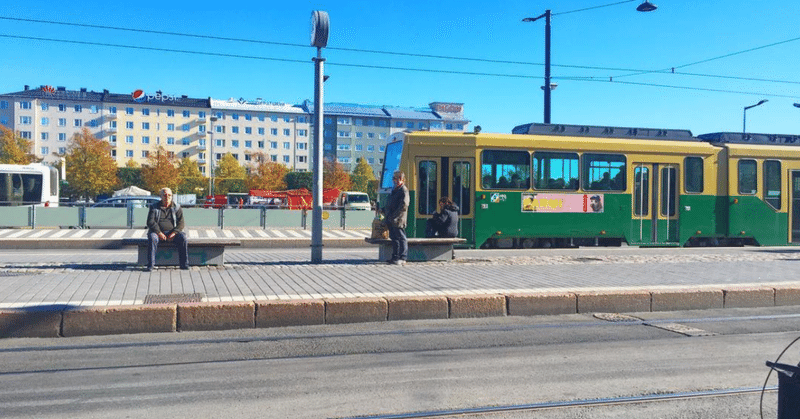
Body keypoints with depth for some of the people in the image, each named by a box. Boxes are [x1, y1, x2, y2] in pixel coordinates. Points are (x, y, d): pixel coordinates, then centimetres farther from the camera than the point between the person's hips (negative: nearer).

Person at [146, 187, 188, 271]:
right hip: (157, 232, -1)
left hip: (172, 233, 1)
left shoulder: (177, 207, 9)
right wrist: (159, 233, -20)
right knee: (152, 238, -35)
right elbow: (150, 222, -5)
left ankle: (184, 264, -24)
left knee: (182, 237, -29)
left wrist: (174, 233, -16)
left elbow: (180, 223, 1)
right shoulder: (154, 207, 6)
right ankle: (150, 265, -31)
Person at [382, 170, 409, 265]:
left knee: (401, 238, -4)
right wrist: (385, 210, 17)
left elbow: (404, 206, -18)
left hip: (398, 220, -9)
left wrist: (394, 216, -20)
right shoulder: (395, 190, 20)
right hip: (391, 220, 9)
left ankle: (402, 258, -1)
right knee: (394, 238, 13)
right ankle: (395, 256, 20)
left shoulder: (404, 190, -9)